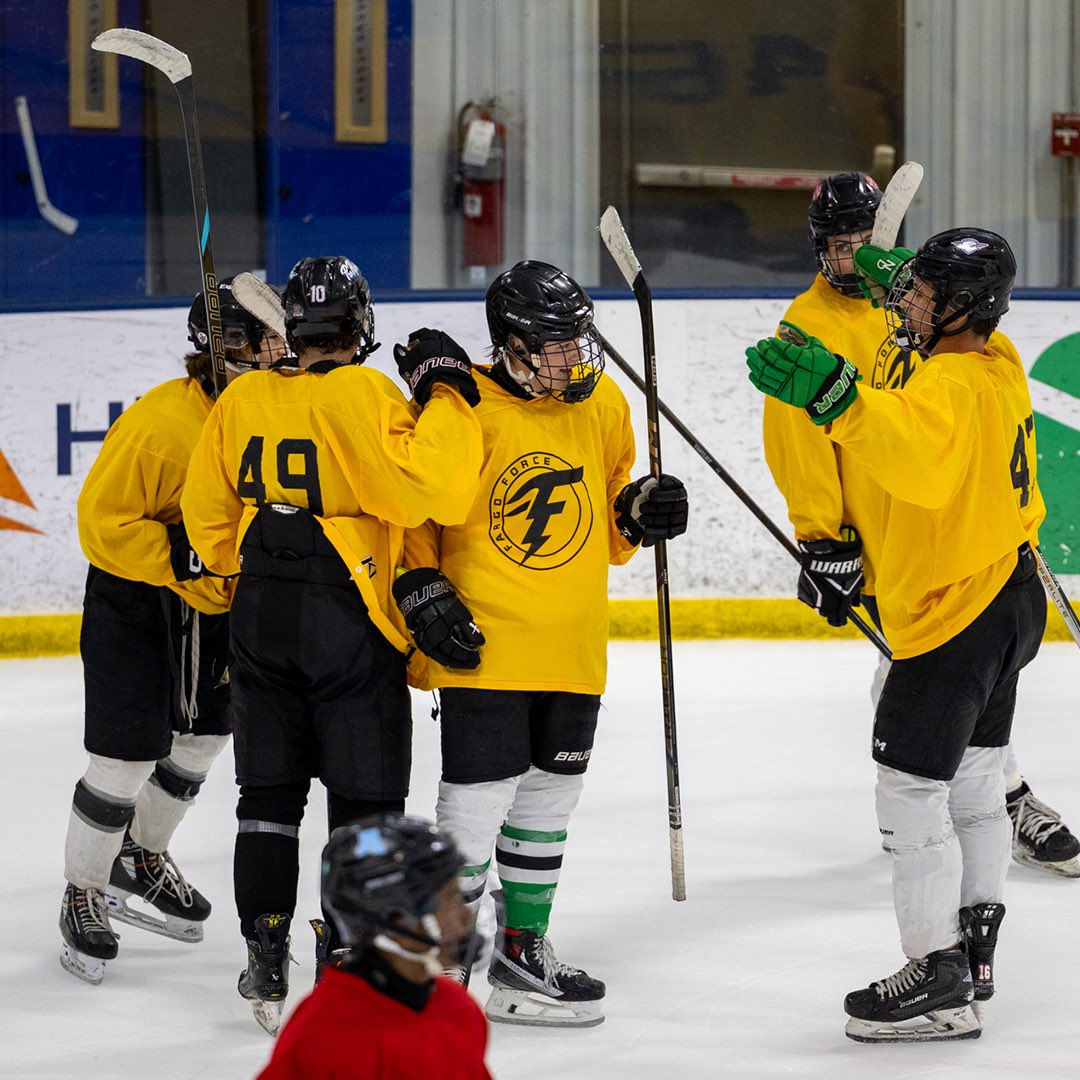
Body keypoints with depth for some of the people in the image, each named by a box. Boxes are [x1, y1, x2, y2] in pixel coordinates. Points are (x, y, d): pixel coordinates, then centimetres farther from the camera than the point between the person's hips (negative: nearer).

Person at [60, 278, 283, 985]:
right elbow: (105, 520, -23)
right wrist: (181, 560, -29)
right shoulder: (160, 421, -27)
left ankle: (142, 859, 42)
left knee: (204, 735, 18)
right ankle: (83, 894, 14)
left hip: (215, 606, 7)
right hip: (133, 600, -7)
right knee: (125, 759, -6)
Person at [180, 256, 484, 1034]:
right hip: (349, 621, -5)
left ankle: (267, 970, 16)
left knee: (269, 791, 13)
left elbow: (208, 518, 12)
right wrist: (444, 392, -13)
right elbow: (428, 488, -24)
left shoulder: (242, 401, 4)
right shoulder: (362, 395, -15)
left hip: (261, 618, 6)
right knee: (365, 798, 3)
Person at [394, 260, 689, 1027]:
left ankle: (522, 949, 30)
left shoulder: (603, 406, 5)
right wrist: (422, 591, -13)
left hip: (573, 649, 6)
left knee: (548, 799, 16)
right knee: (477, 800, -6)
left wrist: (643, 511, -3)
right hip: (483, 644, -6)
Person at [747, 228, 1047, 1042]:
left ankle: (940, 982, -2)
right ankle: (975, 954, 32)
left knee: (912, 793, -4)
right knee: (974, 784, 21)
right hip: (1007, 596, 10)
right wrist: (900, 277, 31)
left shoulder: (951, 387, -25)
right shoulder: (998, 366, 5)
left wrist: (834, 396, -62)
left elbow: (911, 447, -49)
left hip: (952, 616, -10)